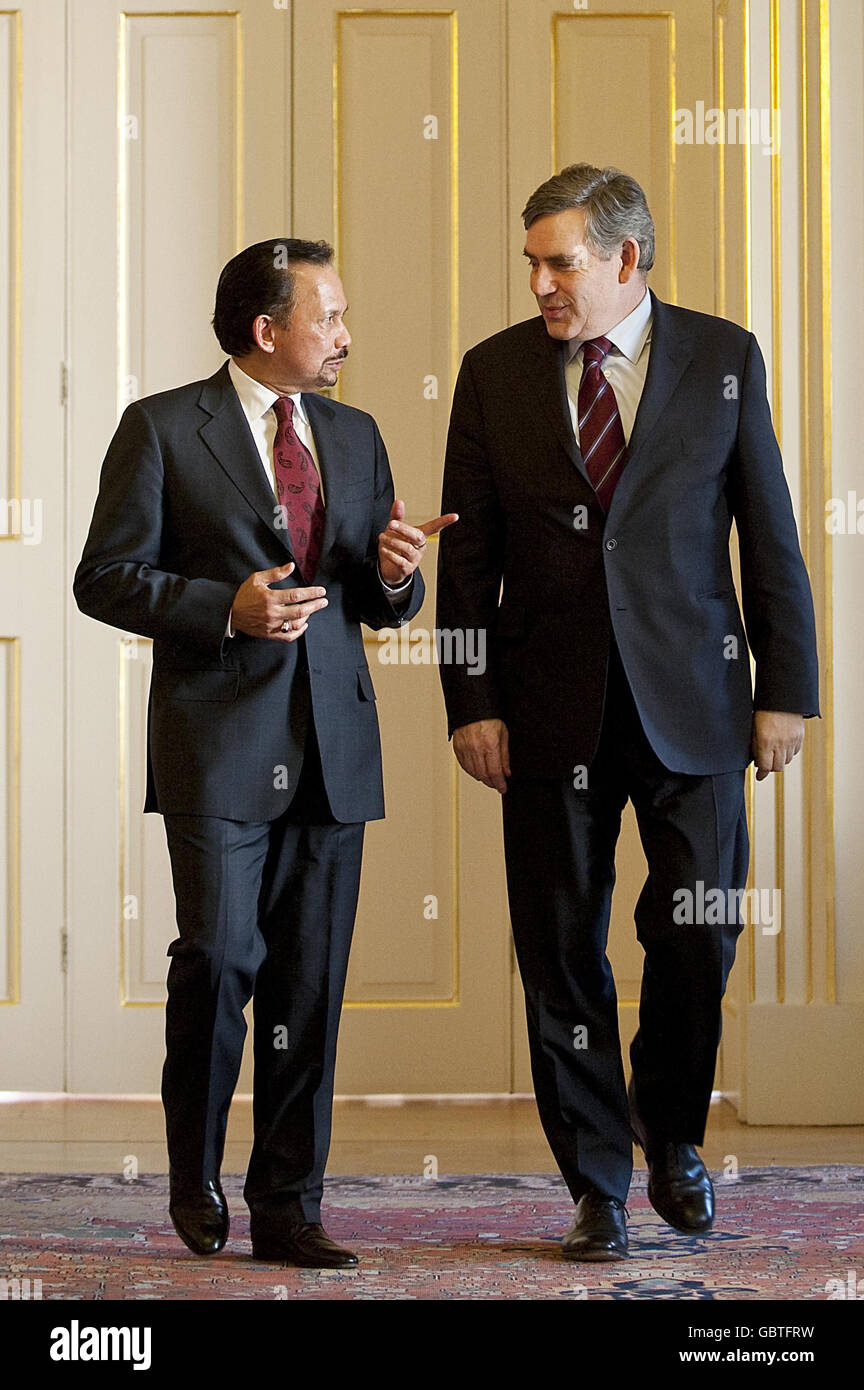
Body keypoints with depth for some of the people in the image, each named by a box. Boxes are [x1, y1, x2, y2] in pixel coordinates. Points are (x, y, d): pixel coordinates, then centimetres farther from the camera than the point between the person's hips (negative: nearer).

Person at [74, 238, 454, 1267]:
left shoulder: (354, 437, 16)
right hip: (218, 745, -4)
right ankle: (194, 1171, 14)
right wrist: (226, 607, -15)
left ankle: (287, 1209, 11)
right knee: (220, 952, -11)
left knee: (311, 984, 3)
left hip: (332, 747, 5)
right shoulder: (162, 428, 1)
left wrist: (396, 574, -3)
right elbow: (105, 578, -3)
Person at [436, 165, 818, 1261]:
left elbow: (769, 534, 5)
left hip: (691, 698, -1)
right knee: (562, 954, 4)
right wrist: (471, 703, -2)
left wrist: (785, 687, 0)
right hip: (550, 708, 1)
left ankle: (671, 1129, 24)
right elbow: (466, 557, 5)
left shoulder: (723, 359, 3)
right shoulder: (494, 372, 5)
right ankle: (596, 1183, 17)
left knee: (699, 932, -4)